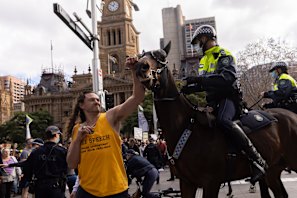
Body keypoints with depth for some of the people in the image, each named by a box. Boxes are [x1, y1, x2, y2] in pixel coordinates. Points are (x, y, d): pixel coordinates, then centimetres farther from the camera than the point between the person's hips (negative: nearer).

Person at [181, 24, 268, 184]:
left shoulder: (223, 55, -5)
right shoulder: (204, 60, 24)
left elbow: (228, 78, -23)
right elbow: (204, 84, 22)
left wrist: (200, 80, -31)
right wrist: (189, 88, 1)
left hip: (228, 97, -9)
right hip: (213, 101, 9)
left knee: (223, 120, -36)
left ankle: (257, 160, -32)